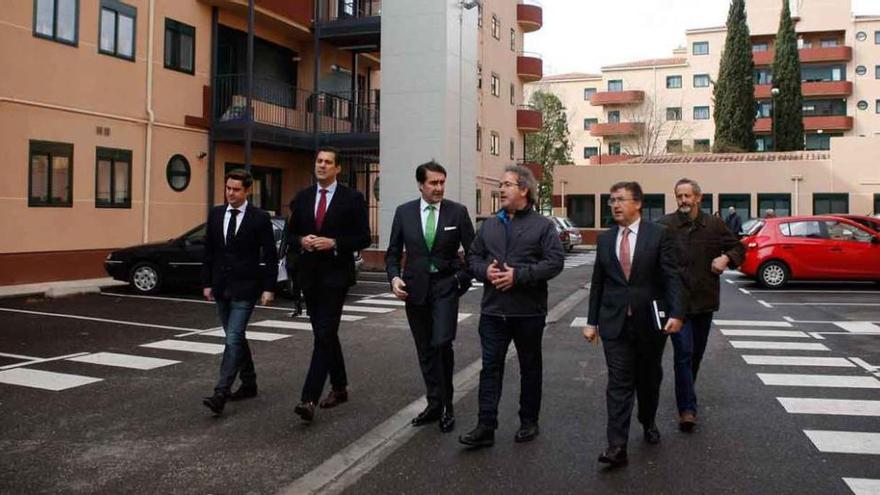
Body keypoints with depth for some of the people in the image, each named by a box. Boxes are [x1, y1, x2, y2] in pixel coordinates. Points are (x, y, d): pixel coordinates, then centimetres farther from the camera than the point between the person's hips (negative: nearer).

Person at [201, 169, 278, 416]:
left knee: (233, 340, -12)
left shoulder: (260, 218, -7)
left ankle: (220, 394, -14)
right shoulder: (215, 214, 7)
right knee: (236, 338, 15)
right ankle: (249, 384, 30)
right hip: (221, 288, 6)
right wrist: (207, 283, 8)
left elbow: (270, 256, -6)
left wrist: (269, 288, -9)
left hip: (245, 289, -6)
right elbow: (208, 251, 11)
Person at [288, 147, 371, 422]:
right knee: (325, 334, 14)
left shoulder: (352, 199, -4)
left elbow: (364, 238, -5)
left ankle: (309, 399, -15)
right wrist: (301, 240, -7)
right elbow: (291, 233, 15)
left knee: (324, 335, -12)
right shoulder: (303, 197, 10)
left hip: (335, 275, -5)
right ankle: (339, 387, 30)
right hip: (309, 275, 5)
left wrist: (334, 243, -17)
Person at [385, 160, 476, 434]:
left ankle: (446, 405, 2)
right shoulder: (404, 212, 4)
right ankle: (435, 404, 23)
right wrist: (394, 277, -6)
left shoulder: (457, 212, -2)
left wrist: (463, 279, -6)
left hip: (445, 287, -3)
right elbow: (393, 252, 9)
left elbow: (473, 252, 3)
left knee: (442, 343, -16)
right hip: (415, 288, 3)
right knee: (425, 351, 9)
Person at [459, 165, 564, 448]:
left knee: (530, 367, 11)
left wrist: (518, 275, -19)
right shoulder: (489, 225, 11)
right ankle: (486, 427, 5)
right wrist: (485, 270, -10)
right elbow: (473, 257, 13)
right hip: (493, 310, 3)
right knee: (490, 367, 2)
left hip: (529, 311, -3)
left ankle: (528, 422, 26)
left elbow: (555, 262, -12)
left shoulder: (542, 226, -3)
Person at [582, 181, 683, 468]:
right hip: (615, 323, 1)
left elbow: (672, 277, -7)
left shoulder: (658, 235, -3)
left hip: (650, 321, -1)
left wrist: (675, 313, -17)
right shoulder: (605, 239, 7)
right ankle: (617, 446, -5)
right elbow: (597, 283, 10)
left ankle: (648, 423, 40)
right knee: (618, 384, -3)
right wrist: (592, 321, 8)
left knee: (649, 379, 15)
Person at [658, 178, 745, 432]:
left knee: (697, 352, 17)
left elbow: (739, 248, 14)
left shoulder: (714, 225, 2)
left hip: (704, 300, 4)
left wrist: (727, 258, -6)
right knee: (684, 352, -10)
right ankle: (687, 408, -5)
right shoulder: (665, 226, -9)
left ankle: (686, 394, 38)